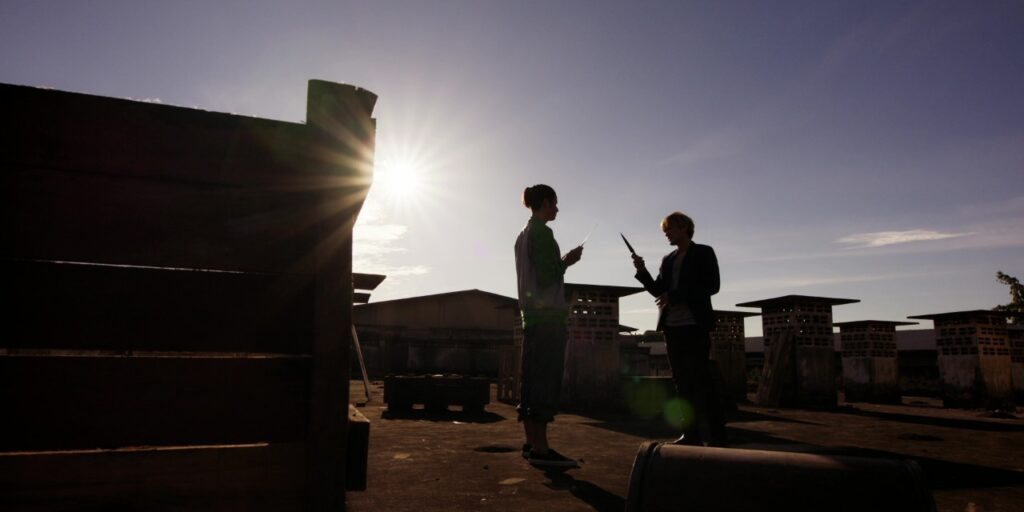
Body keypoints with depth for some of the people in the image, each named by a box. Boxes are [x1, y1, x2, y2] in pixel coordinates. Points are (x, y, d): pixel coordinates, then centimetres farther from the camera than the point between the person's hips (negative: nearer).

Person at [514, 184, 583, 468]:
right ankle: (540, 448, -9)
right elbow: (547, 276, -17)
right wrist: (567, 260, -2)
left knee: (532, 379, 9)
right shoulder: (542, 232, -10)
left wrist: (562, 262, 18)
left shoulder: (524, 234, 18)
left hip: (532, 313, 10)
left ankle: (532, 443, 13)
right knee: (546, 380, -10)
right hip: (548, 313, -10)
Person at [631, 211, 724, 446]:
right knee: (682, 382, 5)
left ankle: (715, 434, -3)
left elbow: (712, 285, -9)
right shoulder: (668, 259, 18)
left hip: (695, 325, -6)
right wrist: (642, 271, -3)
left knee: (700, 380, -8)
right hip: (672, 326, 6)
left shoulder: (703, 253, 2)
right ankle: (691, 433, 9)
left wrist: (674, 296, -14)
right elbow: (658, 290, 13)